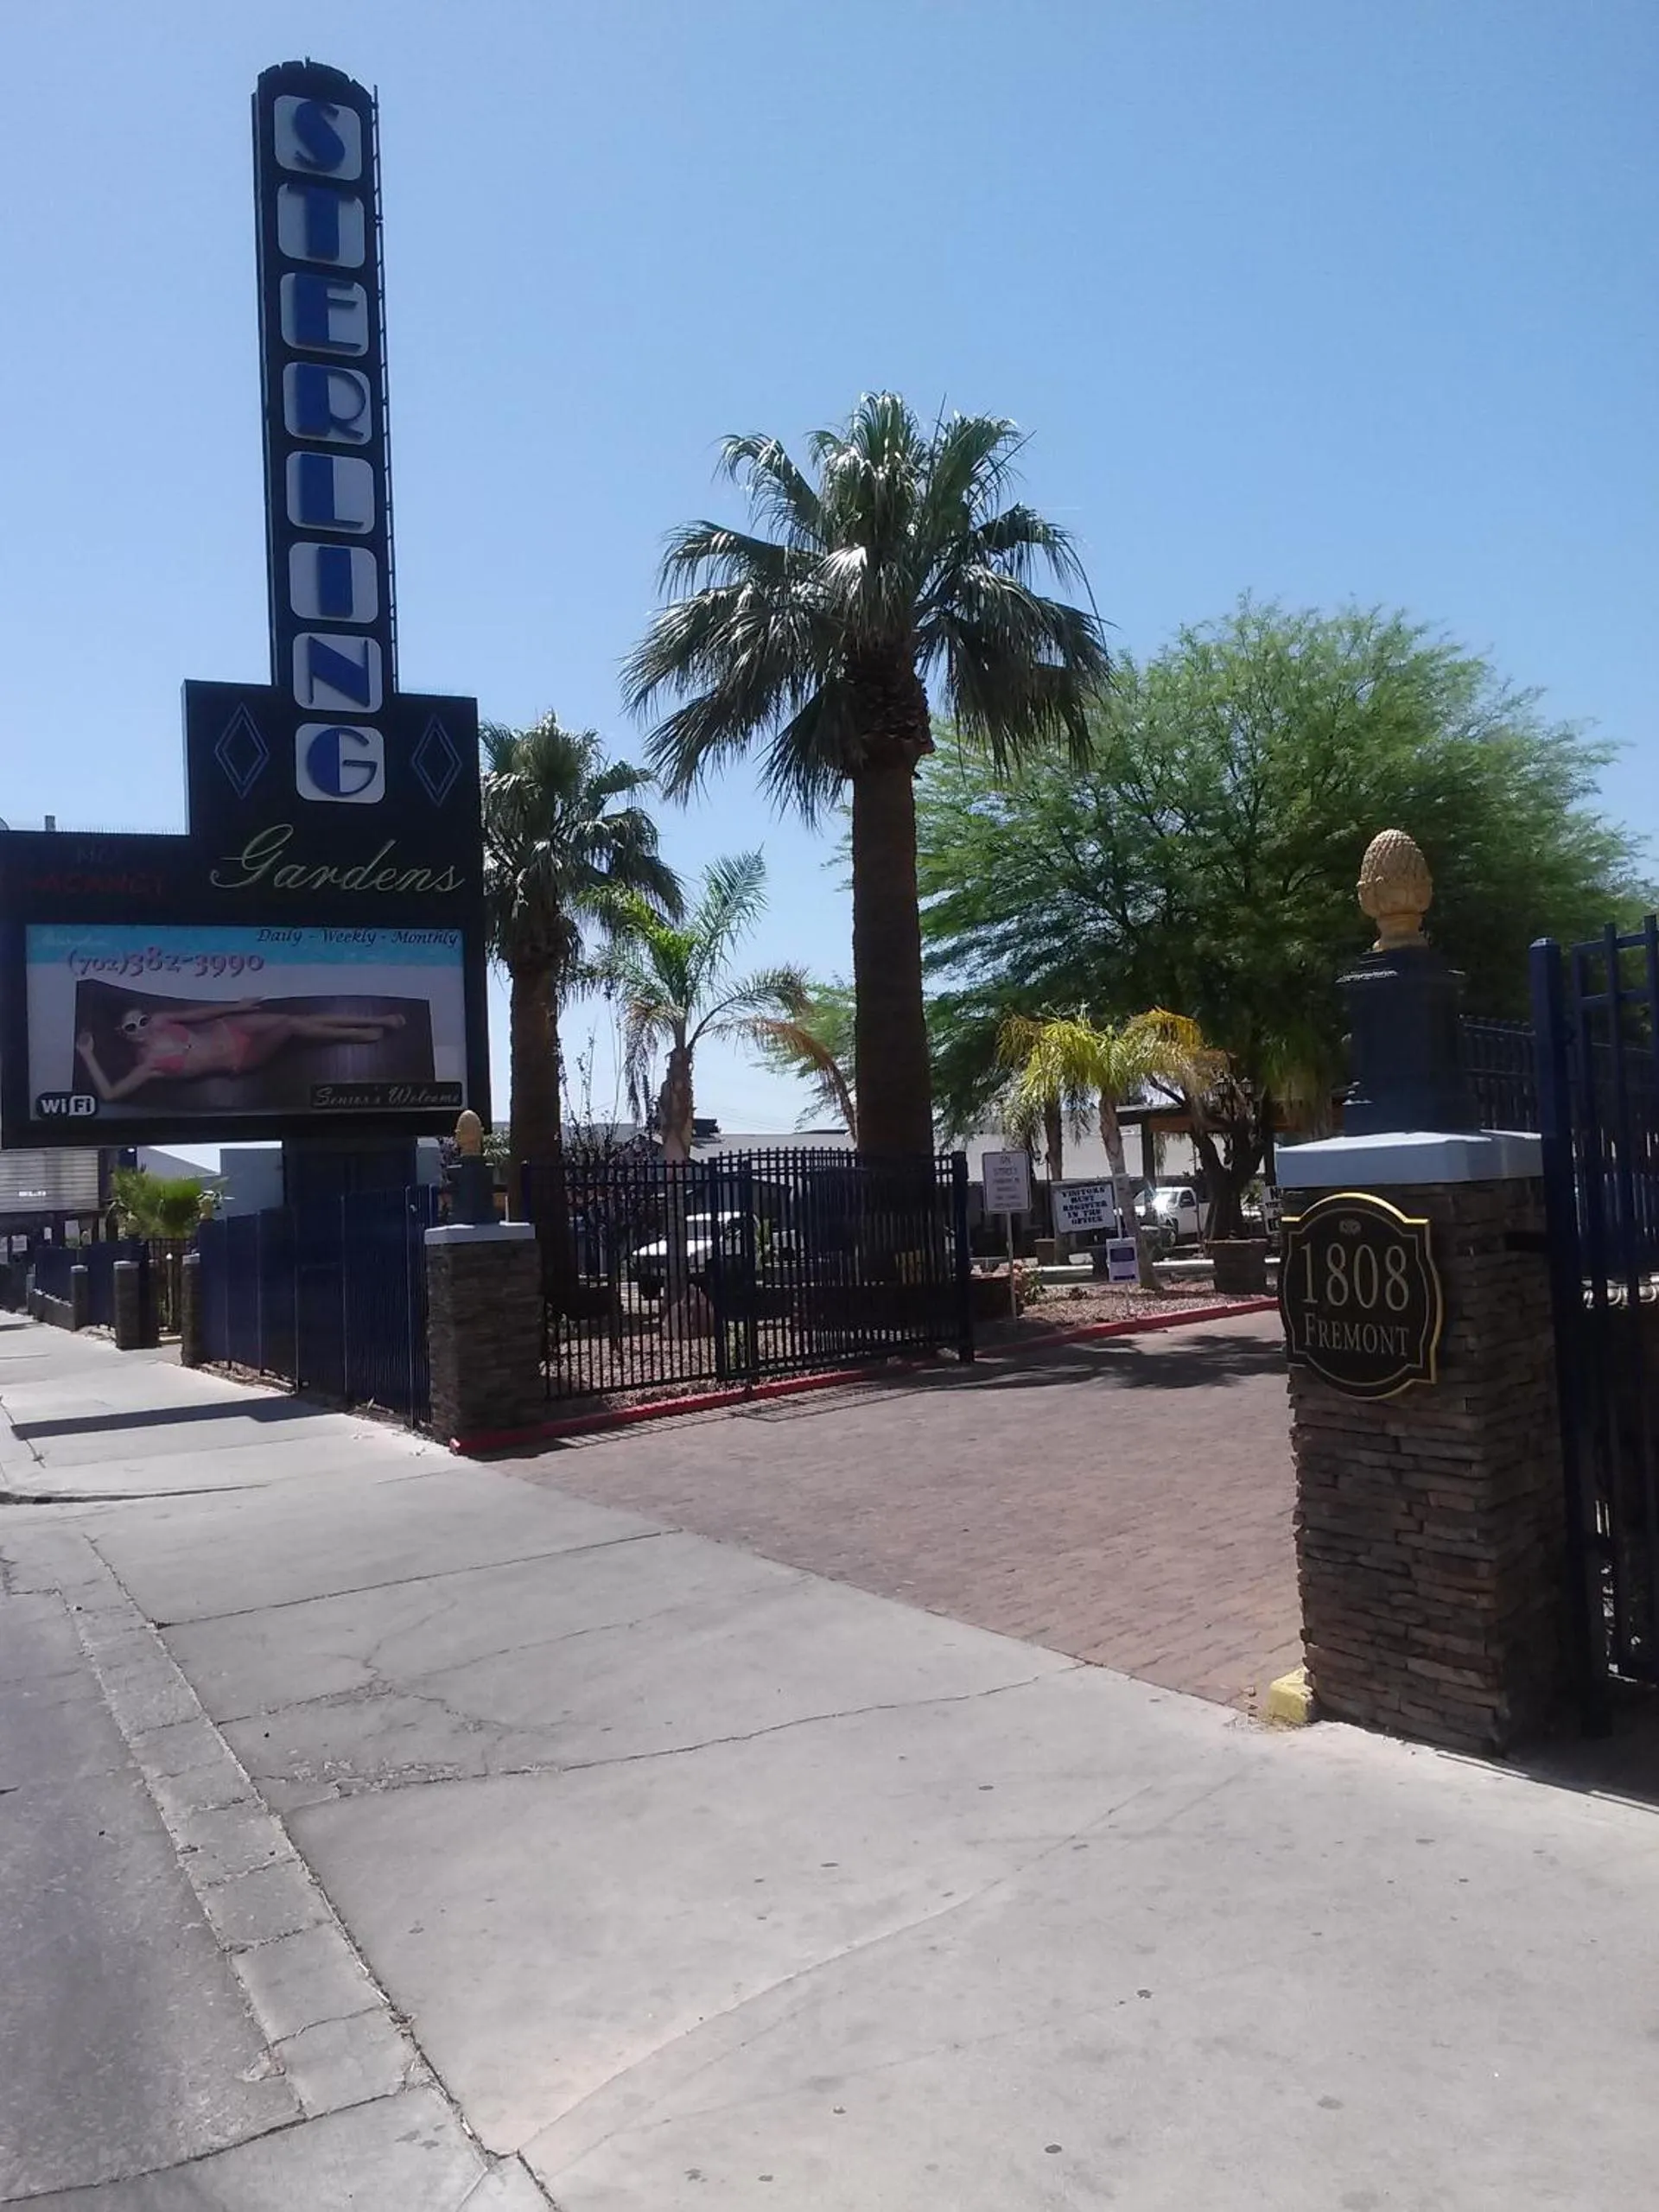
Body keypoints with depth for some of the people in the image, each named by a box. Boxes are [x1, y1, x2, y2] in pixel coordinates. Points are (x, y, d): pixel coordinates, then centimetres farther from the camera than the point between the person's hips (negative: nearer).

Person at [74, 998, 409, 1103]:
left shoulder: (159, 1021, 1)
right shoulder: (148, 1066, -13)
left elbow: (197, 1013, 10)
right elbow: (109, 1094, -21)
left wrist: (236, 1006, 8)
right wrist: (87, 1055, -22)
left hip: (229, 1028, 5)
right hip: (238, 1060, -5)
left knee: (301, 1019, -7)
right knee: (291, 1026, -23)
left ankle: (378, 1020, 5)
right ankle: (361, 1035, -3)